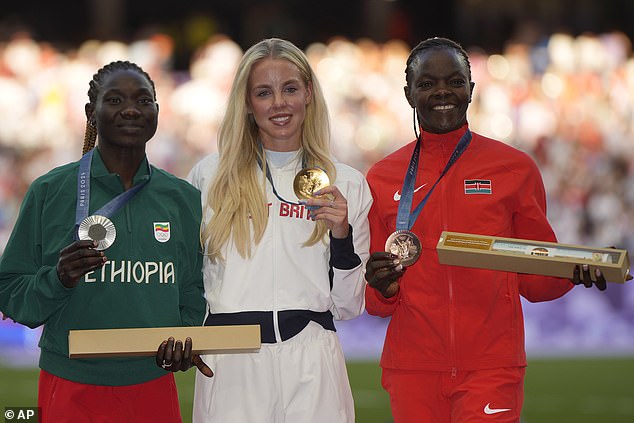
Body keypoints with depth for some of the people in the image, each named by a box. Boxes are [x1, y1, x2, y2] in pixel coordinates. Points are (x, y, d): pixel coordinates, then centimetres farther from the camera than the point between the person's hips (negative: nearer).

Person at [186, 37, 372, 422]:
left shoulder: (346, 184, 10)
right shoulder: (210, 176, 8)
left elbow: (348, 306, 9)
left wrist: (342, 236, -5)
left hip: (311, 364, 0)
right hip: (230, 364, 0)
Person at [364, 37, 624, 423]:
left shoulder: (516, 169, 5)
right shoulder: (381, 179, 8)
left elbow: (534, 280, 10)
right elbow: (375, 303, 12)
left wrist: (572, 272, -10)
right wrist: (383, 289, -10)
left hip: (492, 369, -1)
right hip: (413, 372, 1)